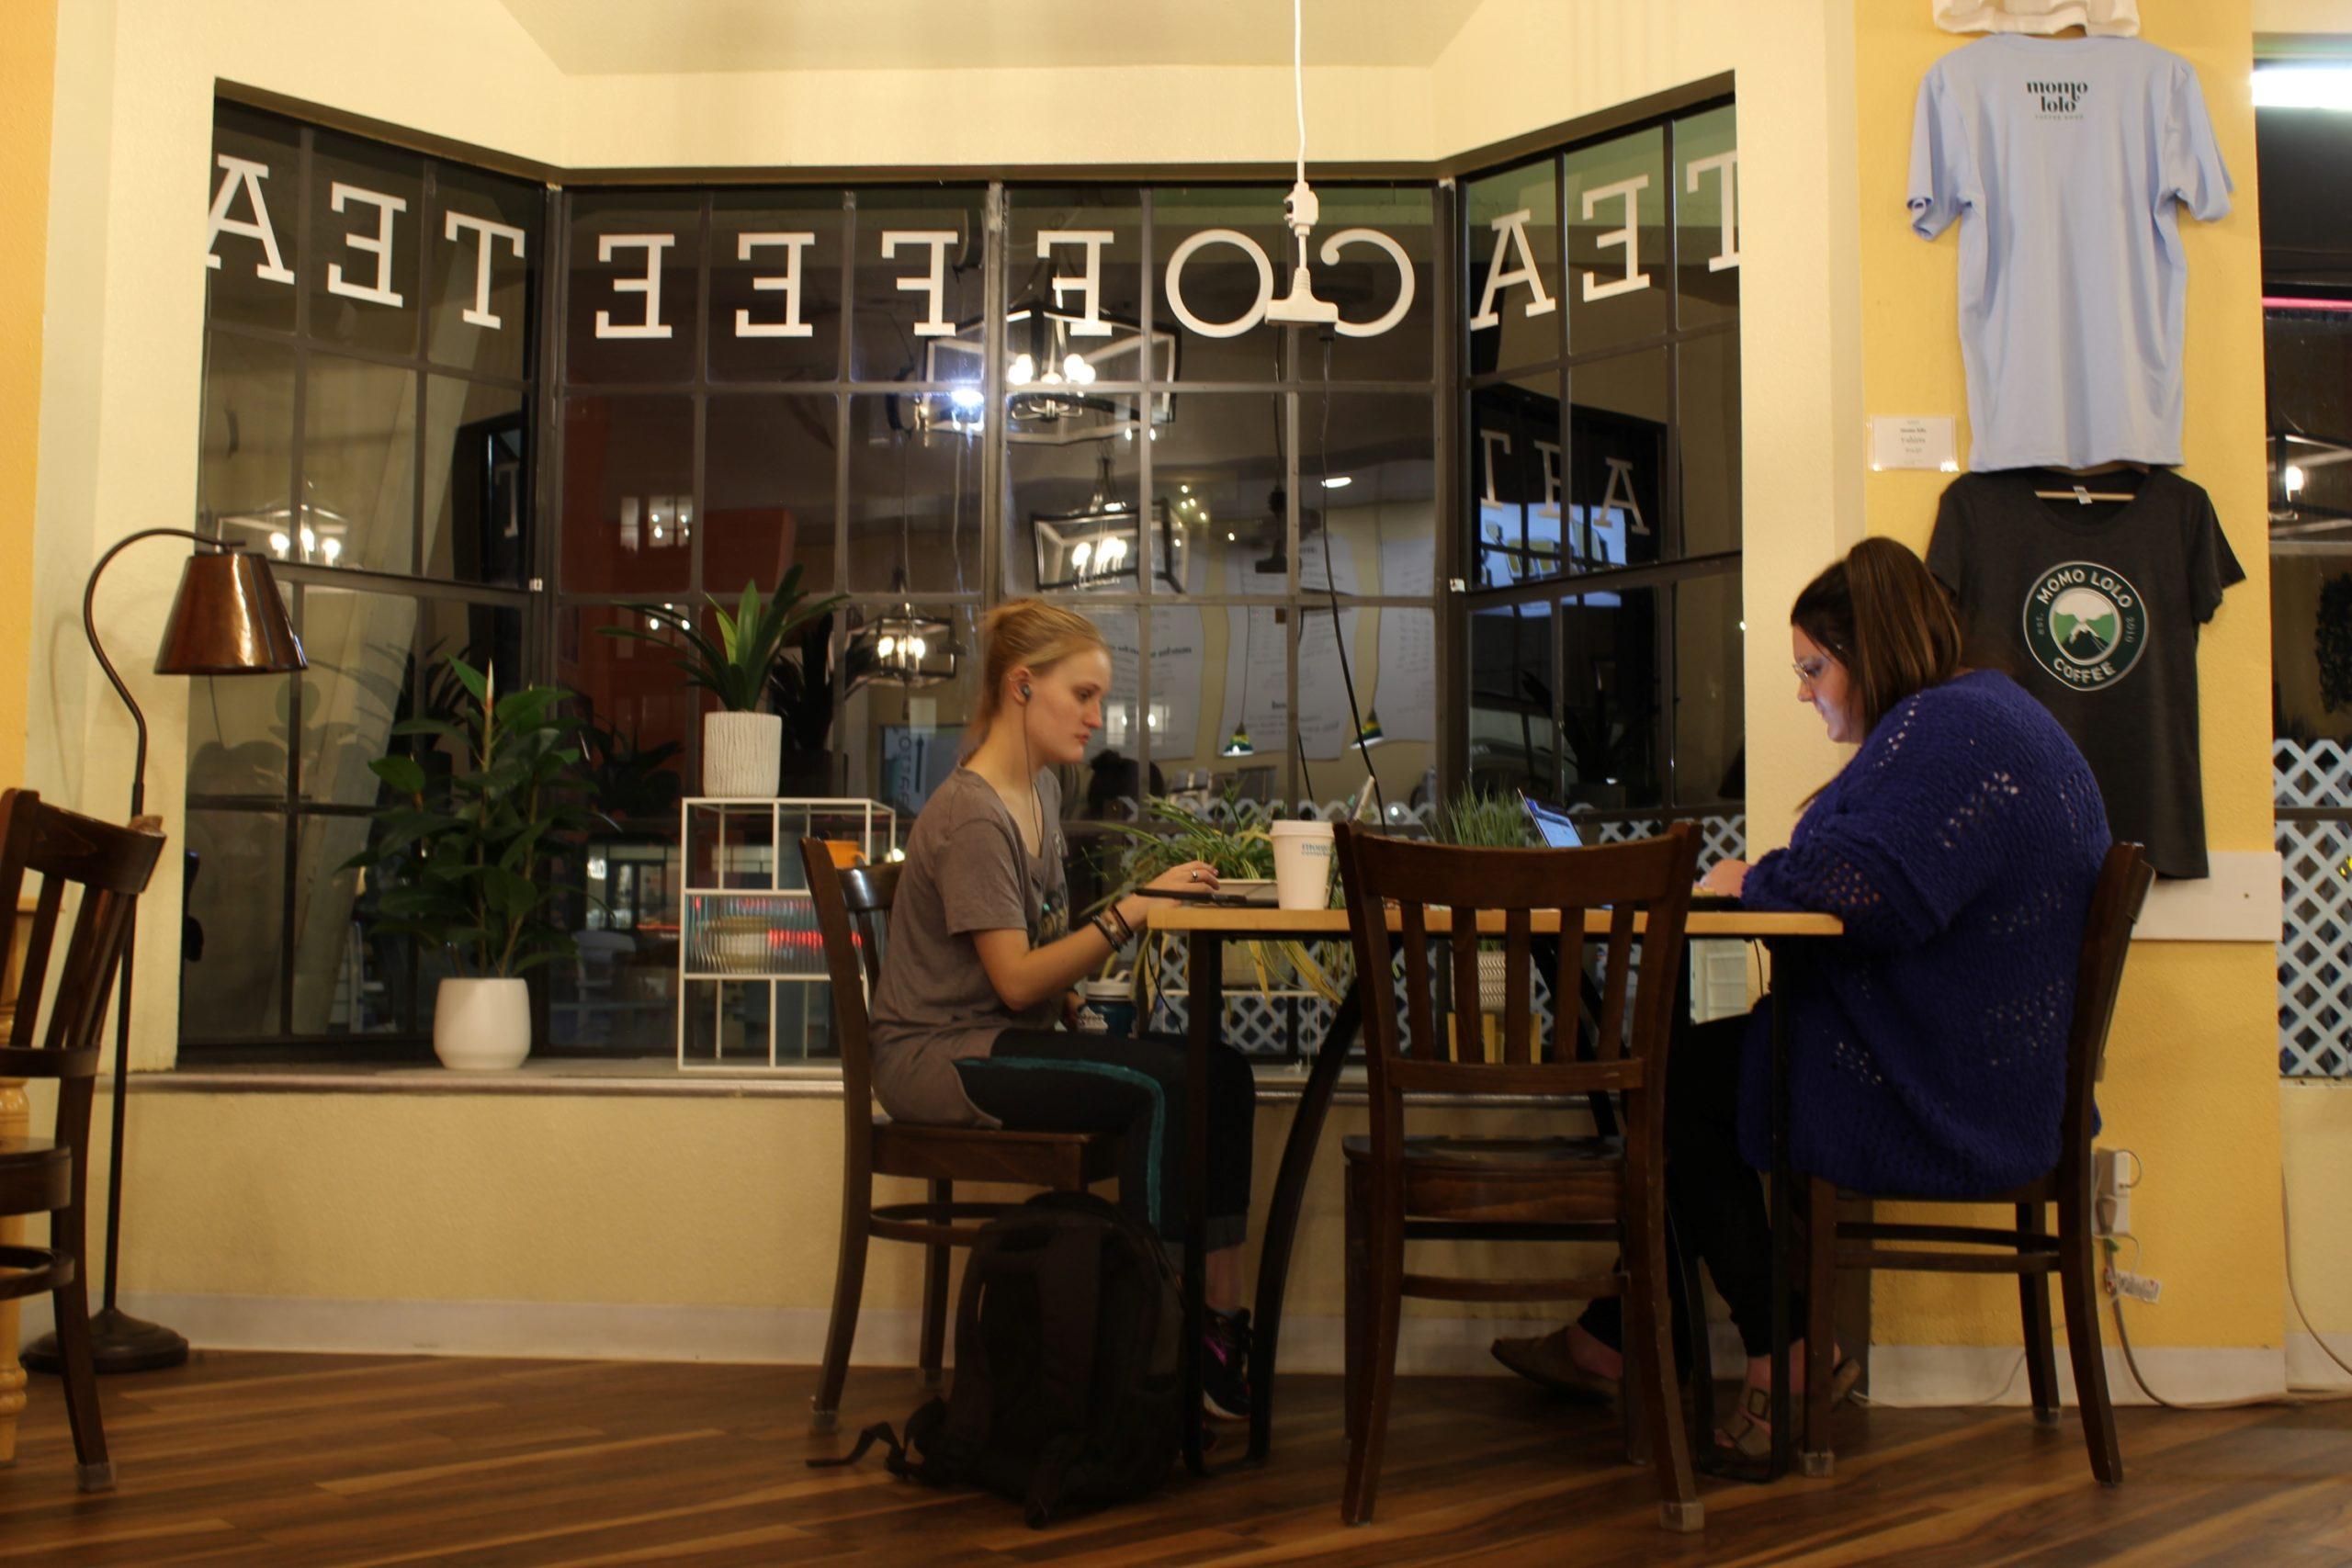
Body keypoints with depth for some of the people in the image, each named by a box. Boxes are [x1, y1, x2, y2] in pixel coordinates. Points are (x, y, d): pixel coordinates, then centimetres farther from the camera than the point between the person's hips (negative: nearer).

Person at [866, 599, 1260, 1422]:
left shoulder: (1042, 789, 11)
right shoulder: (971, 816, -18)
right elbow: (1015, 980, -21)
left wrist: (1068, 989, 4)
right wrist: (1129, 914, -26)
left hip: (1007, 1041, 9)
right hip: (936, 1058, -9)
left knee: (1223, 1072, -10)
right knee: (1161, 1081, -27)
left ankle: (1221, 1316, -12)